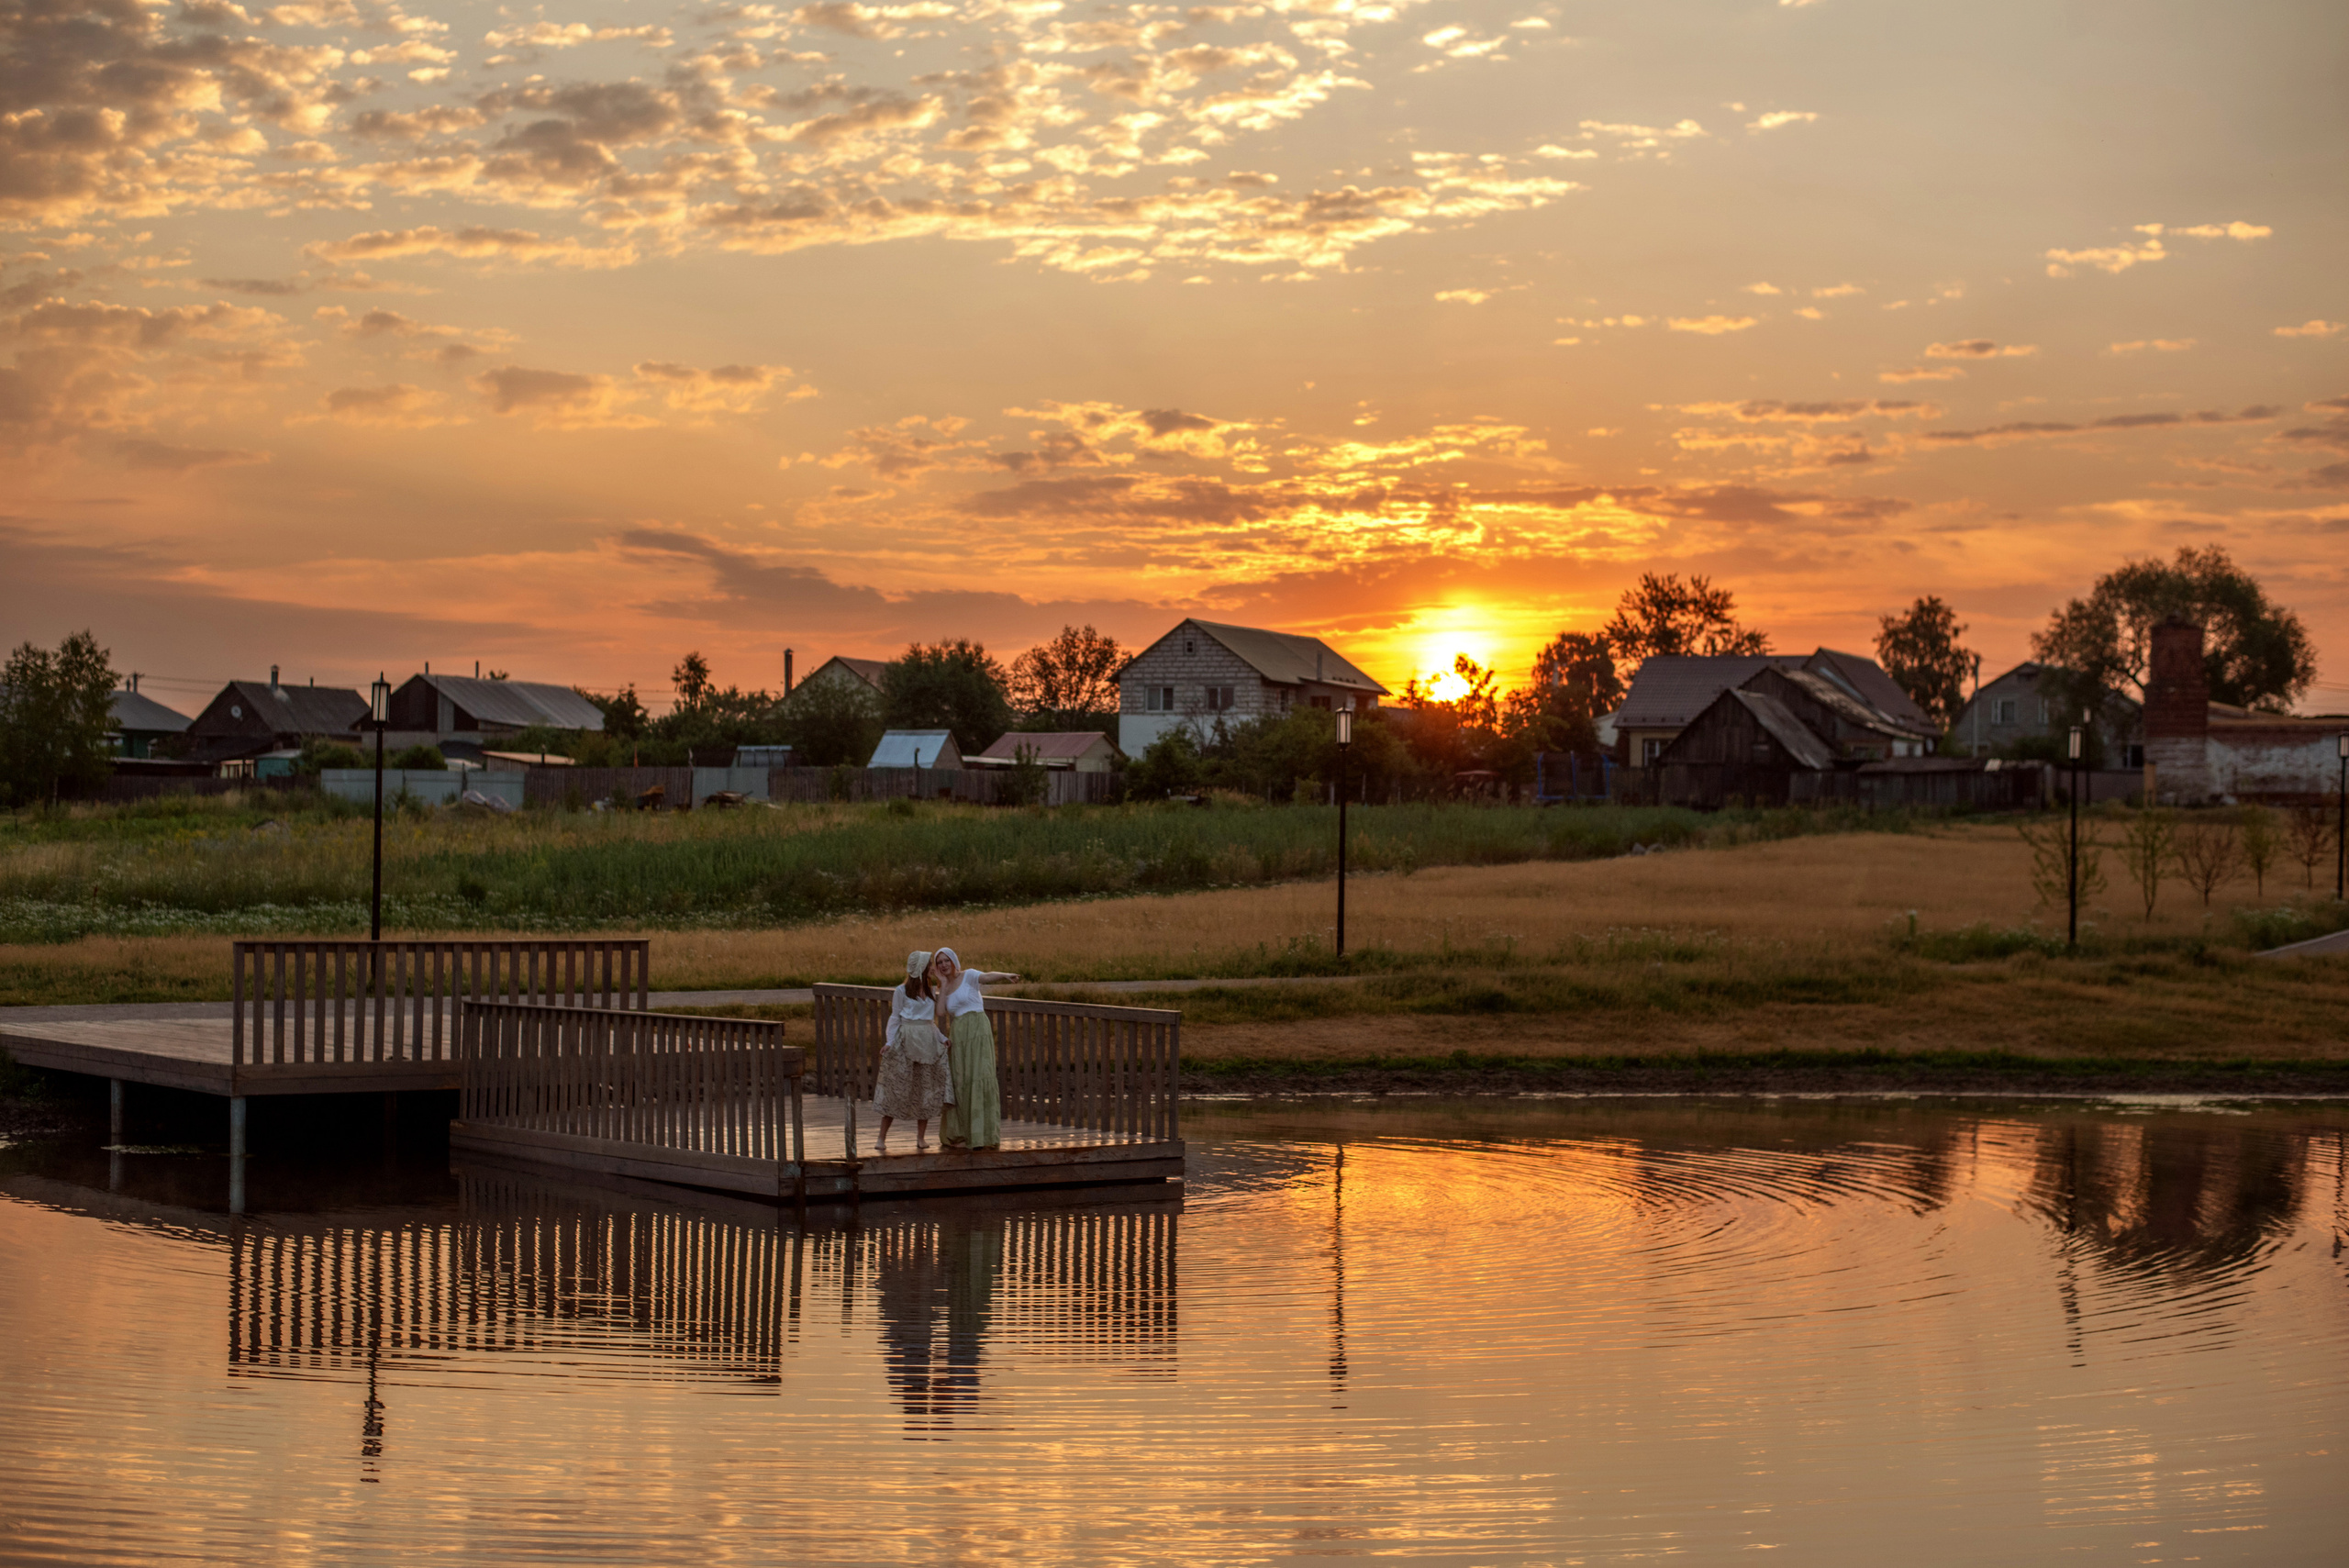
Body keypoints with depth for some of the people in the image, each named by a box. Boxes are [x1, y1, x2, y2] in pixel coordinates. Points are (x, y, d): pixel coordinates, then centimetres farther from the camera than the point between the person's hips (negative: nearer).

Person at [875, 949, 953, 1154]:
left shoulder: (931, 990, 15)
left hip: (928, 1041, 5)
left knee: (925, 1088, 2)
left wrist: (943, 1039, 7)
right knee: (896, 1089, -6)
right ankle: (882, 1137, -2)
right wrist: (889, 1042, -13)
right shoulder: (901, 991, 1)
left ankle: (921, 1137, 9)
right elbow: (895, 1018, -1)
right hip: (906, 1041, -5)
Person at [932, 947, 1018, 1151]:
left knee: (979, 1079, -9)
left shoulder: (968, 976, 2)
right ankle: (961, 1134, 12)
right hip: (958, 1036, 6)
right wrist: (943, 982, 4)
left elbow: (988, 976, -19)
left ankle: (984, 1135, -9)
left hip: (977, 1031, -6)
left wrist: (1006, 976, -40)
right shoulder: (944, 987, 17)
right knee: (959, 1083, 5)